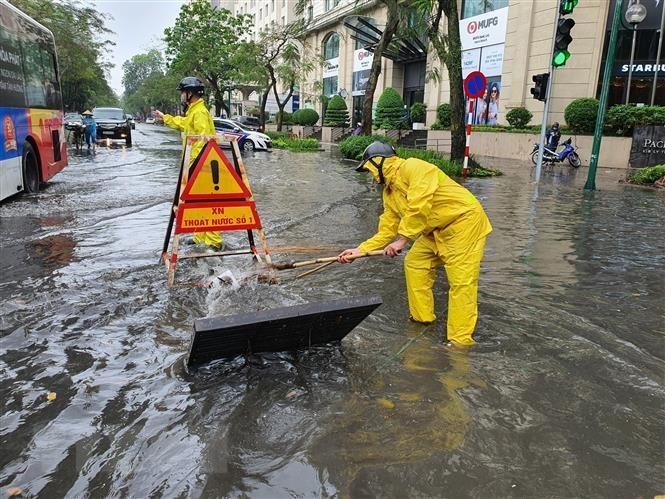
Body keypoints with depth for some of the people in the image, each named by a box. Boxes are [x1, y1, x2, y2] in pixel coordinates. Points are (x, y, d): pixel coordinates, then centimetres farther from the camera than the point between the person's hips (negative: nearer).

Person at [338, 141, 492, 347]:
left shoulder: (413, 168, -19)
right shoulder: (389, 193, 9)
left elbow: (419, 207, -30)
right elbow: (387, 231, 9)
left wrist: (402, 240, -25)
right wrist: (359, 250, 3)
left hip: (464, 220, -10)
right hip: (437, 229, 10)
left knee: (461, 281, -12)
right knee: (414, 264, 11)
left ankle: (460, 341, -7)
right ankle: (422, 319, 23)